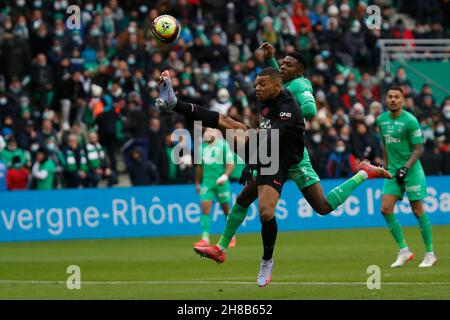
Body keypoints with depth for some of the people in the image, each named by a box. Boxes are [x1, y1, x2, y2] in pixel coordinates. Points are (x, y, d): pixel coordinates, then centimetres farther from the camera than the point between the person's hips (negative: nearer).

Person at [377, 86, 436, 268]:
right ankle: (404, 251, 3)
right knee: (386, 209, -6)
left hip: (411, 170, -6)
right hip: (393, 171, 6)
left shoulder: (410, 121, -12)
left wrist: (406, 168, -19)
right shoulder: (382, 120, 7)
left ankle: (430, 254, 8)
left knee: (417, 210, -3)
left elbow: (418, 149, -11)